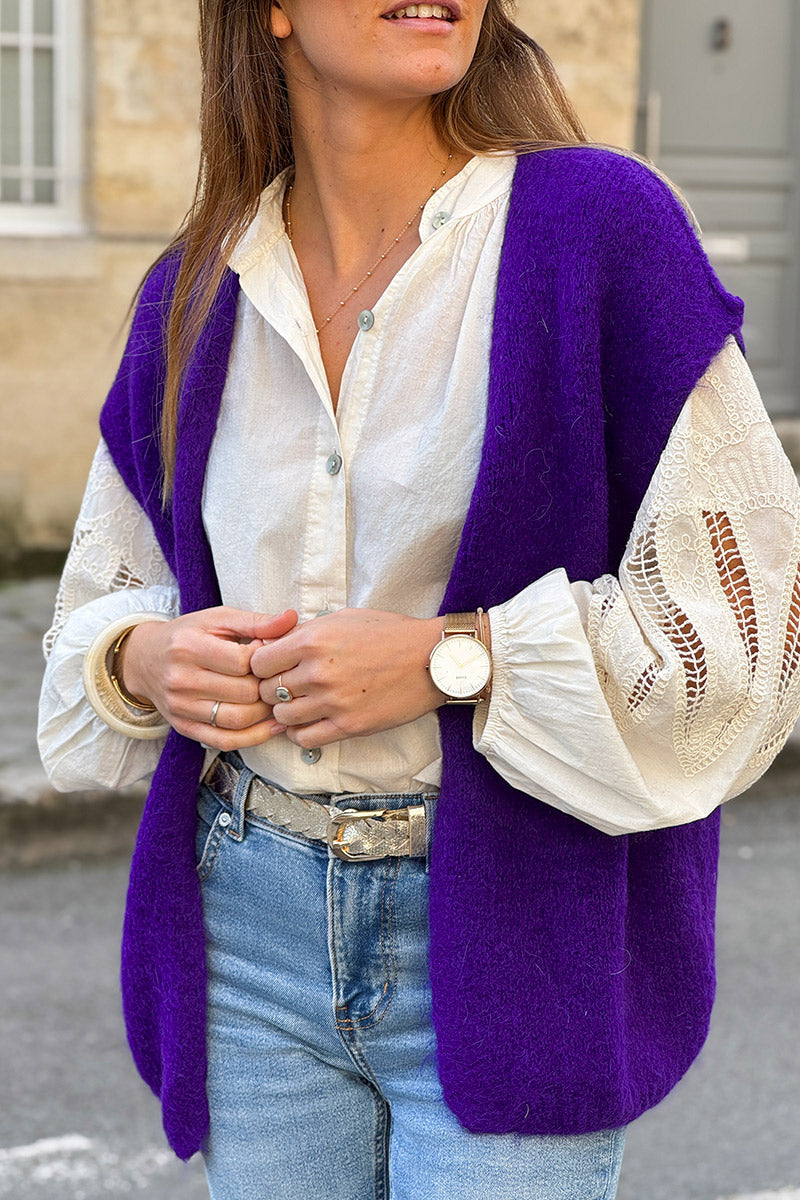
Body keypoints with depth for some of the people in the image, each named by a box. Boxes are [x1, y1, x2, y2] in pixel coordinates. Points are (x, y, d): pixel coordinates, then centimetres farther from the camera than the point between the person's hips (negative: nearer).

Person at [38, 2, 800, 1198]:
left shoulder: (600, 225, -8)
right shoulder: (196, 294, 6)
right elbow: (103, 601, 19)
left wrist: (450, 659, -17)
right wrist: (146, 662, -4)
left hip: (507, 950, -4)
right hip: (255, 932, 4)